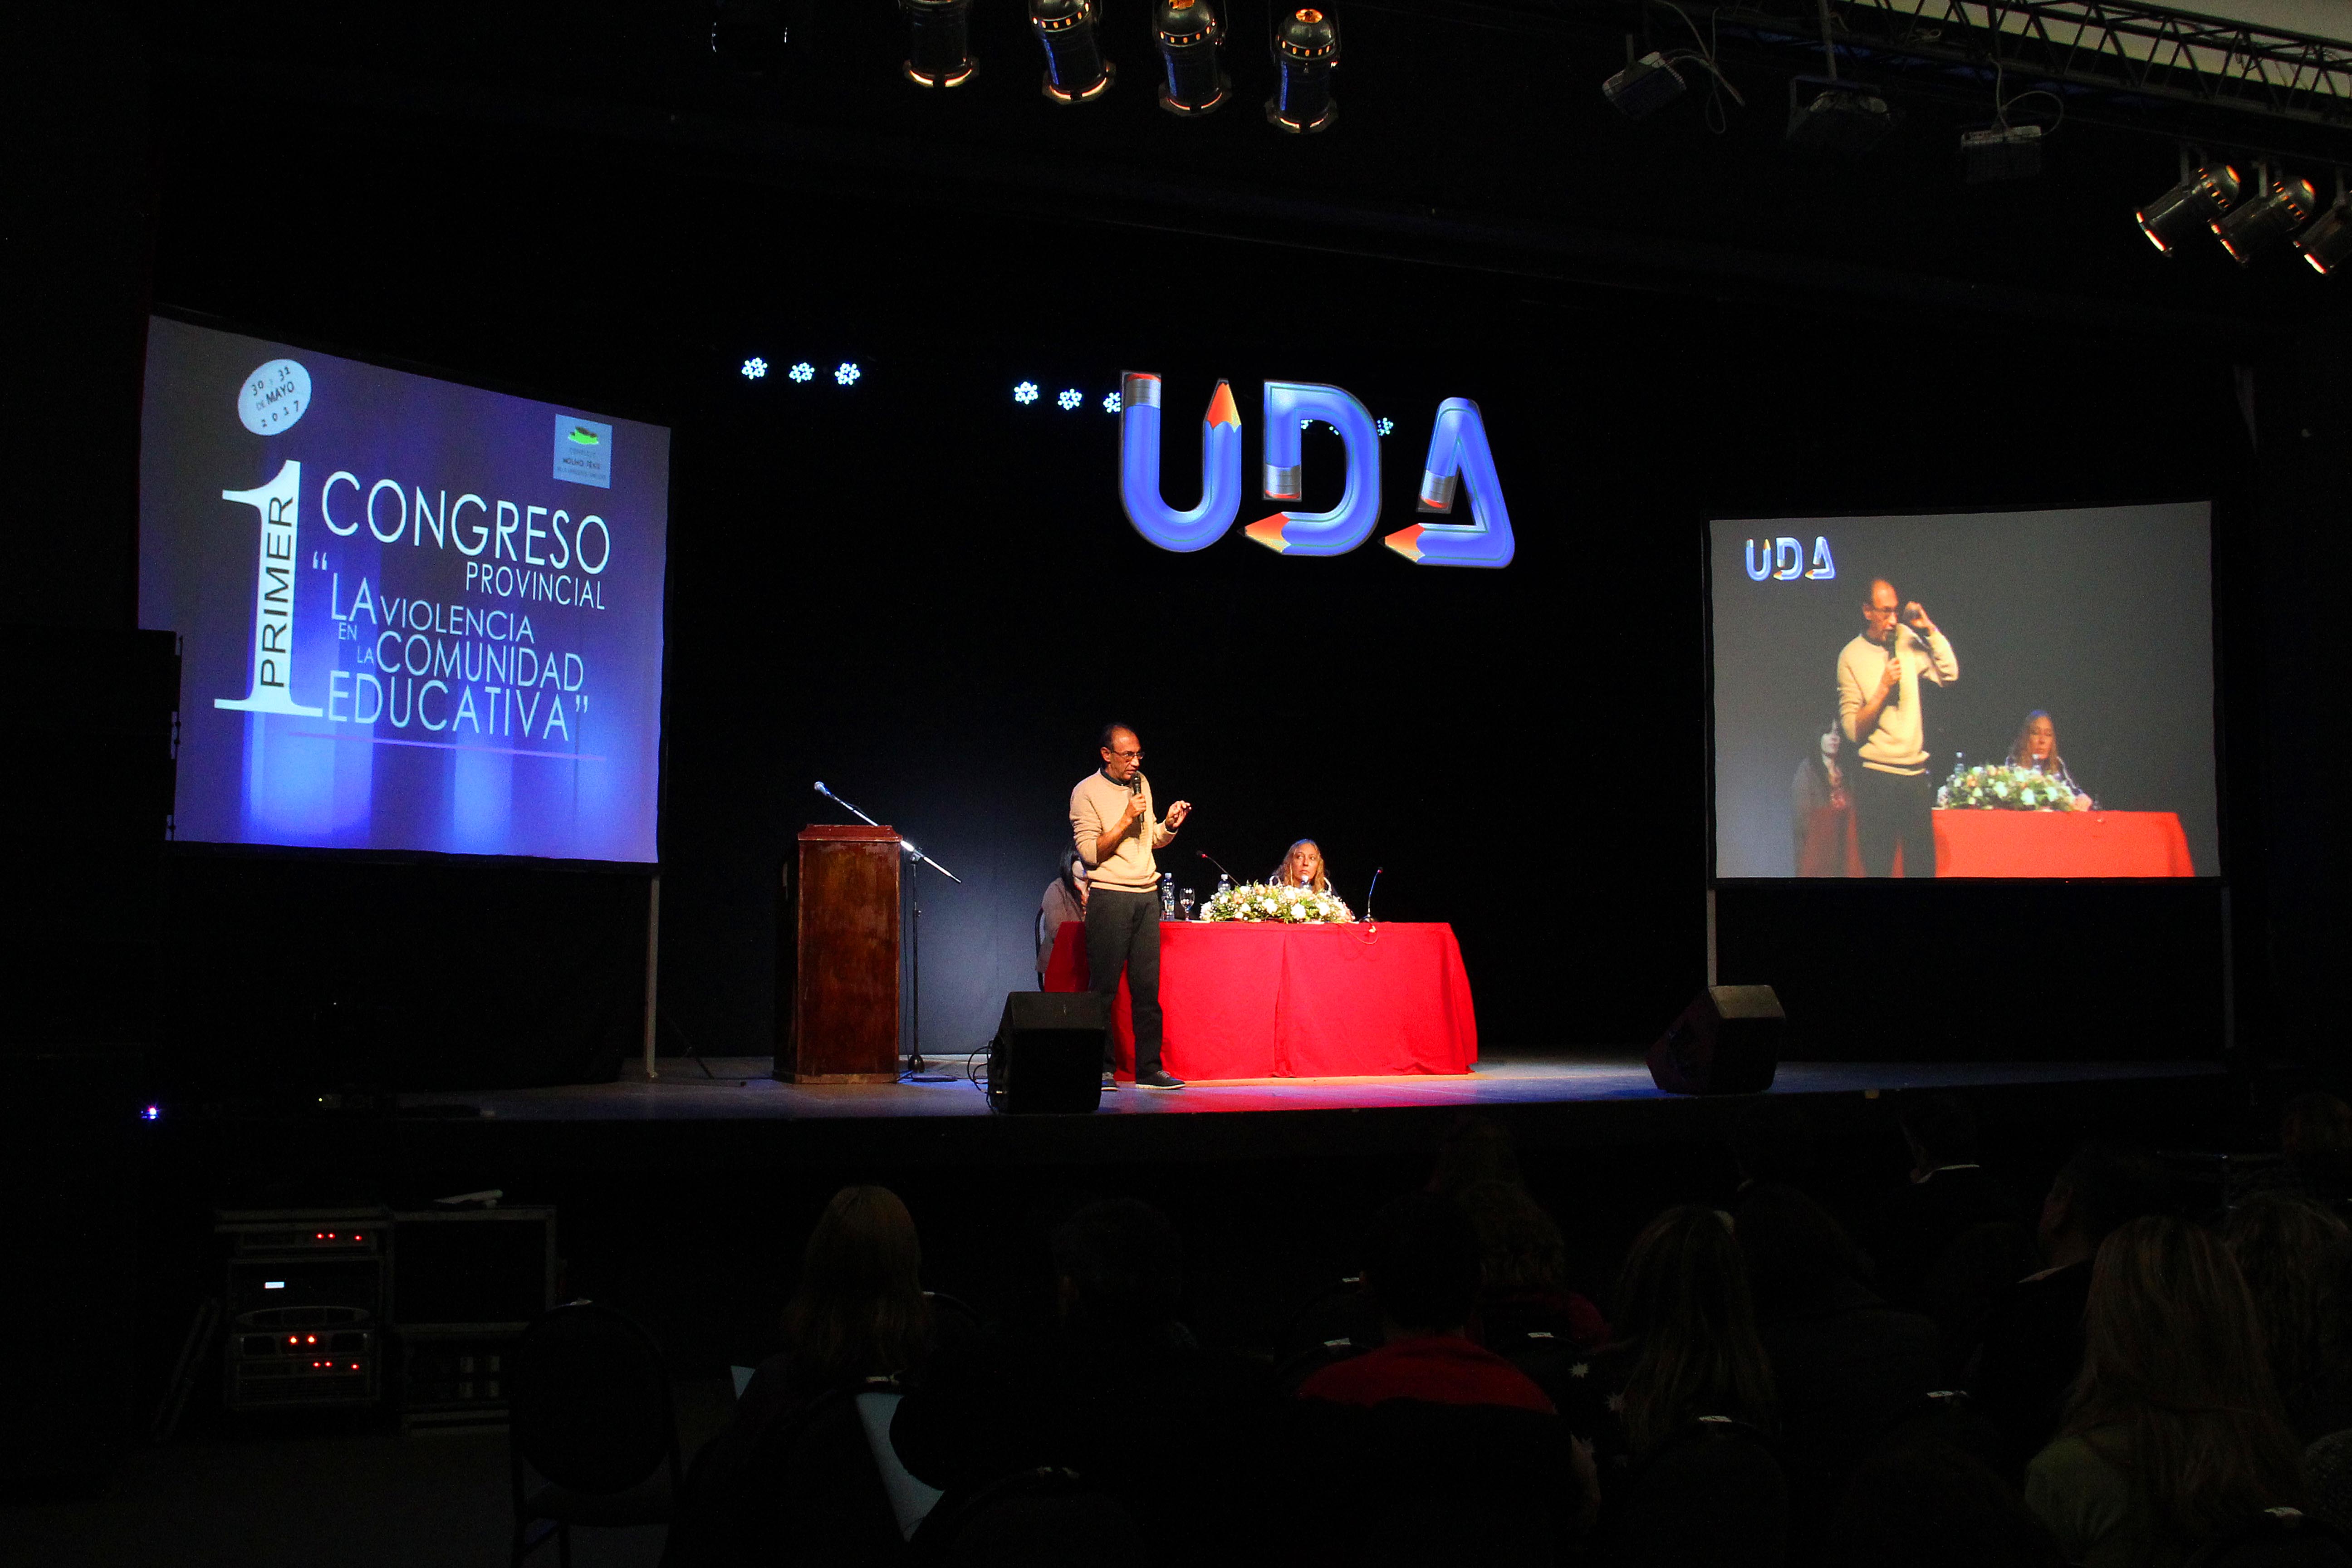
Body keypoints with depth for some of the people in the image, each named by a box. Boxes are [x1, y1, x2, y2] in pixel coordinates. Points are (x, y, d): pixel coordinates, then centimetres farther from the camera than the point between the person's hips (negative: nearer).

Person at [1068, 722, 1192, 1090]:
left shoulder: (1141, 784, 14)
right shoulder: (1087, 792, -4)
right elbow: (1090, 852, -11)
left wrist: (1170, 825, 2)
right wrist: (1126, 820, -15)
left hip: (1147, 894, 5)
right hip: (1109, 895, -5)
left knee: (1148, 986, 3)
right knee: (1104, 986, -3)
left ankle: (1149, 1068, 6)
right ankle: (1099, 1067, 4)